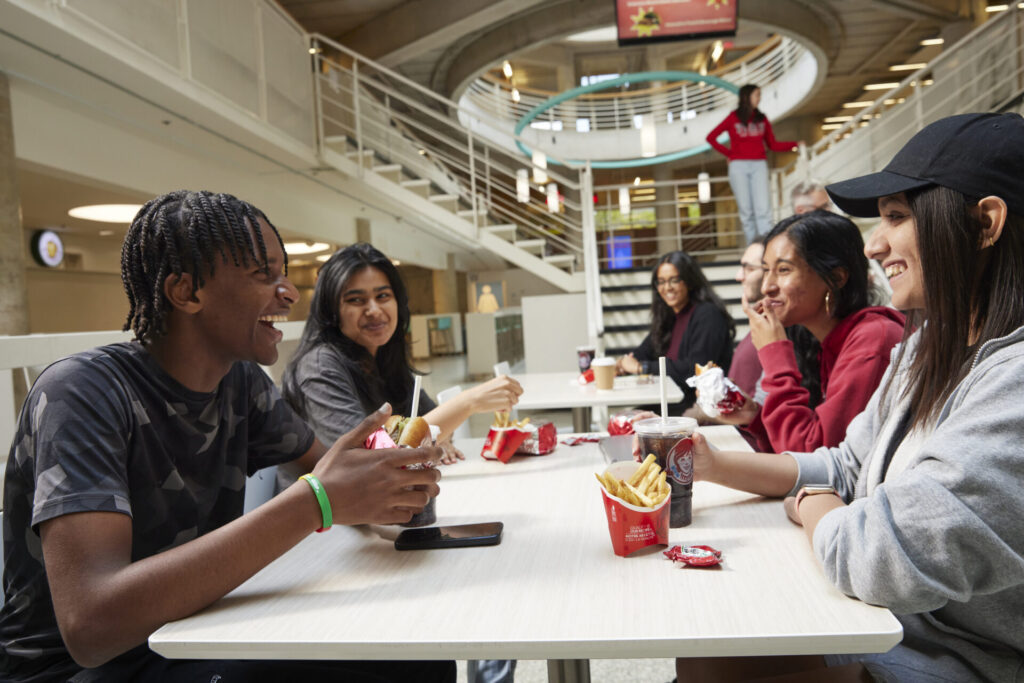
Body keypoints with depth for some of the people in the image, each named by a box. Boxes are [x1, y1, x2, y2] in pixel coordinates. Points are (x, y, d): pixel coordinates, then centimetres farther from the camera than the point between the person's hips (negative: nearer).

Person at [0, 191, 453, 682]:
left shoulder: (241, 382, -1)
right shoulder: (84, 391, -23)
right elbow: (90, 623, -34)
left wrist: (381, 487, -19)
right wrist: (315, 501, -38)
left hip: (191, 643, 6)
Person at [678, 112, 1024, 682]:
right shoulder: (931, 346, 4)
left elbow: (881, 558, -34)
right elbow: (847, 468, 11)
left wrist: (811, 504, -10)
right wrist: (712, 465, -2)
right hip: (885, 620, 8)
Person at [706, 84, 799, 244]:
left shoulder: (762, 119, 14)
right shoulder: (733, 118, 5)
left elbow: (773, 144, 14)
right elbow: (711, 137, 7)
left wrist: (794, 145, 3)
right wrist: (728, 153, 3)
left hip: (759, 166, 2)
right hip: (738, 166, -2)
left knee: (763, 208, -11)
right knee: (746, 210, -2)